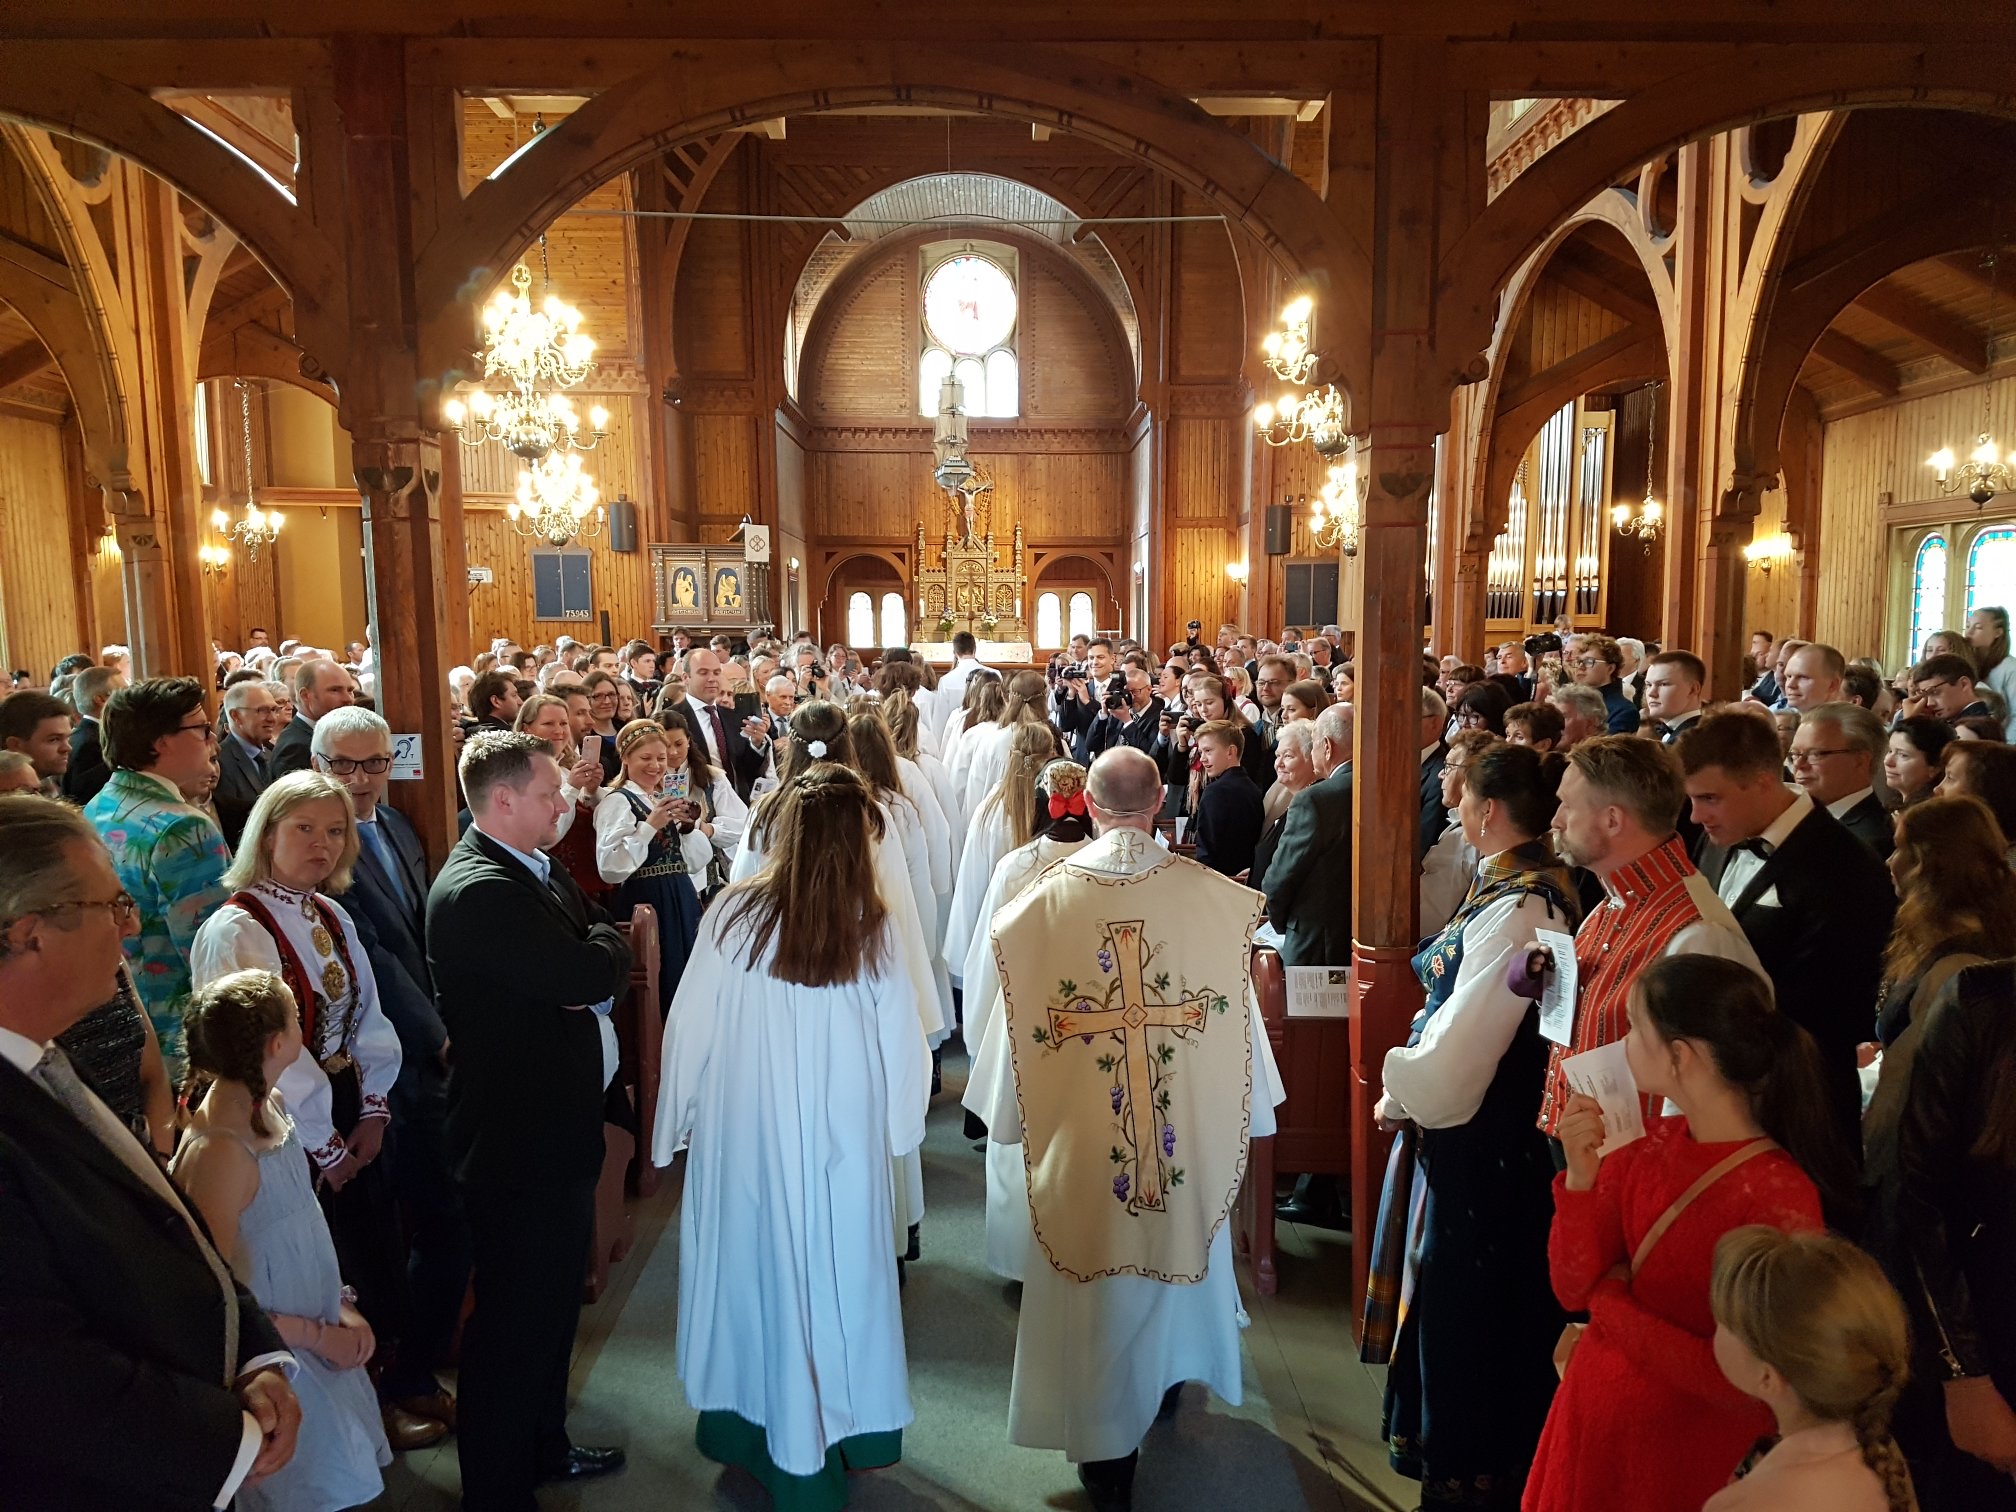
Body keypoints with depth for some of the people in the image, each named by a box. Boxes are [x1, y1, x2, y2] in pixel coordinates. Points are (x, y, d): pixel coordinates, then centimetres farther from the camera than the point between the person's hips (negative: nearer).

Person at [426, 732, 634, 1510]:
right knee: (512, 1320, 6)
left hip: (557, 1127, 10)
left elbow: (606, 955, 8)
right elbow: (592, 973, -28)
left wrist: (596, 967, -15)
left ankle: (544, 1446, 43)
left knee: (554, 1301, 24)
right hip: (517, 1139, -10)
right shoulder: (477, 891, -25)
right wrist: (602, 943, -6)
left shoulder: (539, 868, 7)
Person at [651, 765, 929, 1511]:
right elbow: (901, 1045, -8)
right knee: (832, 1269, 16)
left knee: (751, 1261, 18)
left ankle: (743, 1421, 37)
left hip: (743, 1131, 1)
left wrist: (675, 1123, 6)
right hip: (841, 1137, 0)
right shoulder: (872, 927, -13)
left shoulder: (734, 913, -13)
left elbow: (690, 1029, -7)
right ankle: (834, 1429, 34)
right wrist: (899, 1124, 8)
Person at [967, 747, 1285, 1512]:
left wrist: (1015, 1118, 10)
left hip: (1078, 1143, -2)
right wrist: (1247, 1111, 11)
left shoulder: (1040, 903, -14)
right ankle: (1165, 1379, 52)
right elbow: (1237, 1020, -5)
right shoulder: (1216, 897, -14)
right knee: (1178, 1242, 28)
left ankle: (1108, 1448, 28)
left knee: (1095, 1298, 15)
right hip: (1190, 1134, 2)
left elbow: (1019, 1034, -7)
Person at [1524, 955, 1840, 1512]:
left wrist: (1613, 1303, -15)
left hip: (1682, 1451, -5)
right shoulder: (1645, 1146, -5)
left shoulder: (1780, 1197, -24)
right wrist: (1580, 1176, -18)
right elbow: (1574, 1289, -4)